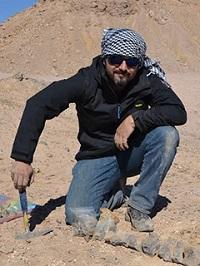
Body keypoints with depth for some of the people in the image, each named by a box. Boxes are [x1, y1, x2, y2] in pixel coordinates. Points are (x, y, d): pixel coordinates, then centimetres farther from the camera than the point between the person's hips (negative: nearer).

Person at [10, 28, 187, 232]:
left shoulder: (148, 81, -14)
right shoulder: (88, 81, -20)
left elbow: (179, 113, -20)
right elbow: (38, 105, -23)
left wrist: (135, 119, -30)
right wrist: (22, 158, -32)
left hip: (133, 153, 2)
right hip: (96, 157, -1)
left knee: (167, 134, -27)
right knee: (77, 217, -21)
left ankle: (139, 207, -13)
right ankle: (113, 192, 13)